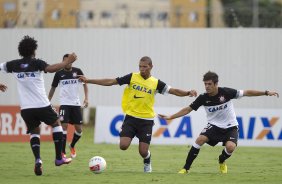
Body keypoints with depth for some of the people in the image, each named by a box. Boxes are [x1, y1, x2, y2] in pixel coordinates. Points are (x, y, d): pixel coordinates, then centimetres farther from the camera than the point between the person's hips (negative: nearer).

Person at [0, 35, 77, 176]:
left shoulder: (14, 65, 5)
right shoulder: (37, 63, -7)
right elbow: (50, 69, -26)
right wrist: (67, 62, -18)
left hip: (25, 108, 3)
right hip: (42, 105, -3)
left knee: (34, 132, 17)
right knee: (56, 123, 21)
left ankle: (37, 160, -8)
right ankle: (59, 158, 17)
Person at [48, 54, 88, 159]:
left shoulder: (77, 71, 1)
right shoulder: (59, 74, -1)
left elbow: (85, 84, 8)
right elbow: (53, 88, 9)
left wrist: (86, 98, -4)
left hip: (76, 104, 2)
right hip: (64, 104, -2)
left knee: (79, 129, 2)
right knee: (64, 126, -16)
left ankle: (72, 146, 31)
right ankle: (62, 153, -12)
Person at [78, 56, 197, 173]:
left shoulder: (156, 83, 0)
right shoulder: (132, 77, -1)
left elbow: (174, 91, -3)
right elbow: (111, 82, -2)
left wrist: (188, 93, -22)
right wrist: (88, 81, -6)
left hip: (146, 120, 0)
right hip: (131, 118, 0)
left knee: (143, 152, -4)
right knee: (123, 146, -17)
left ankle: (147, 162, 33)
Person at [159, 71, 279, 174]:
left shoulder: (226, 92, -17)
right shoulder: (203, 98, -12)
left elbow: (246, 93, -10)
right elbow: (188, 109, -5)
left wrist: (266, 93, -13)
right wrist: (170, 117, -12)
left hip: (230, 127, -1)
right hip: (214, 126, 1)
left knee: (230, 146, -26)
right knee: (200, 139, -25)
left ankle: (222, 161, 12)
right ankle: (186, 168, -15)